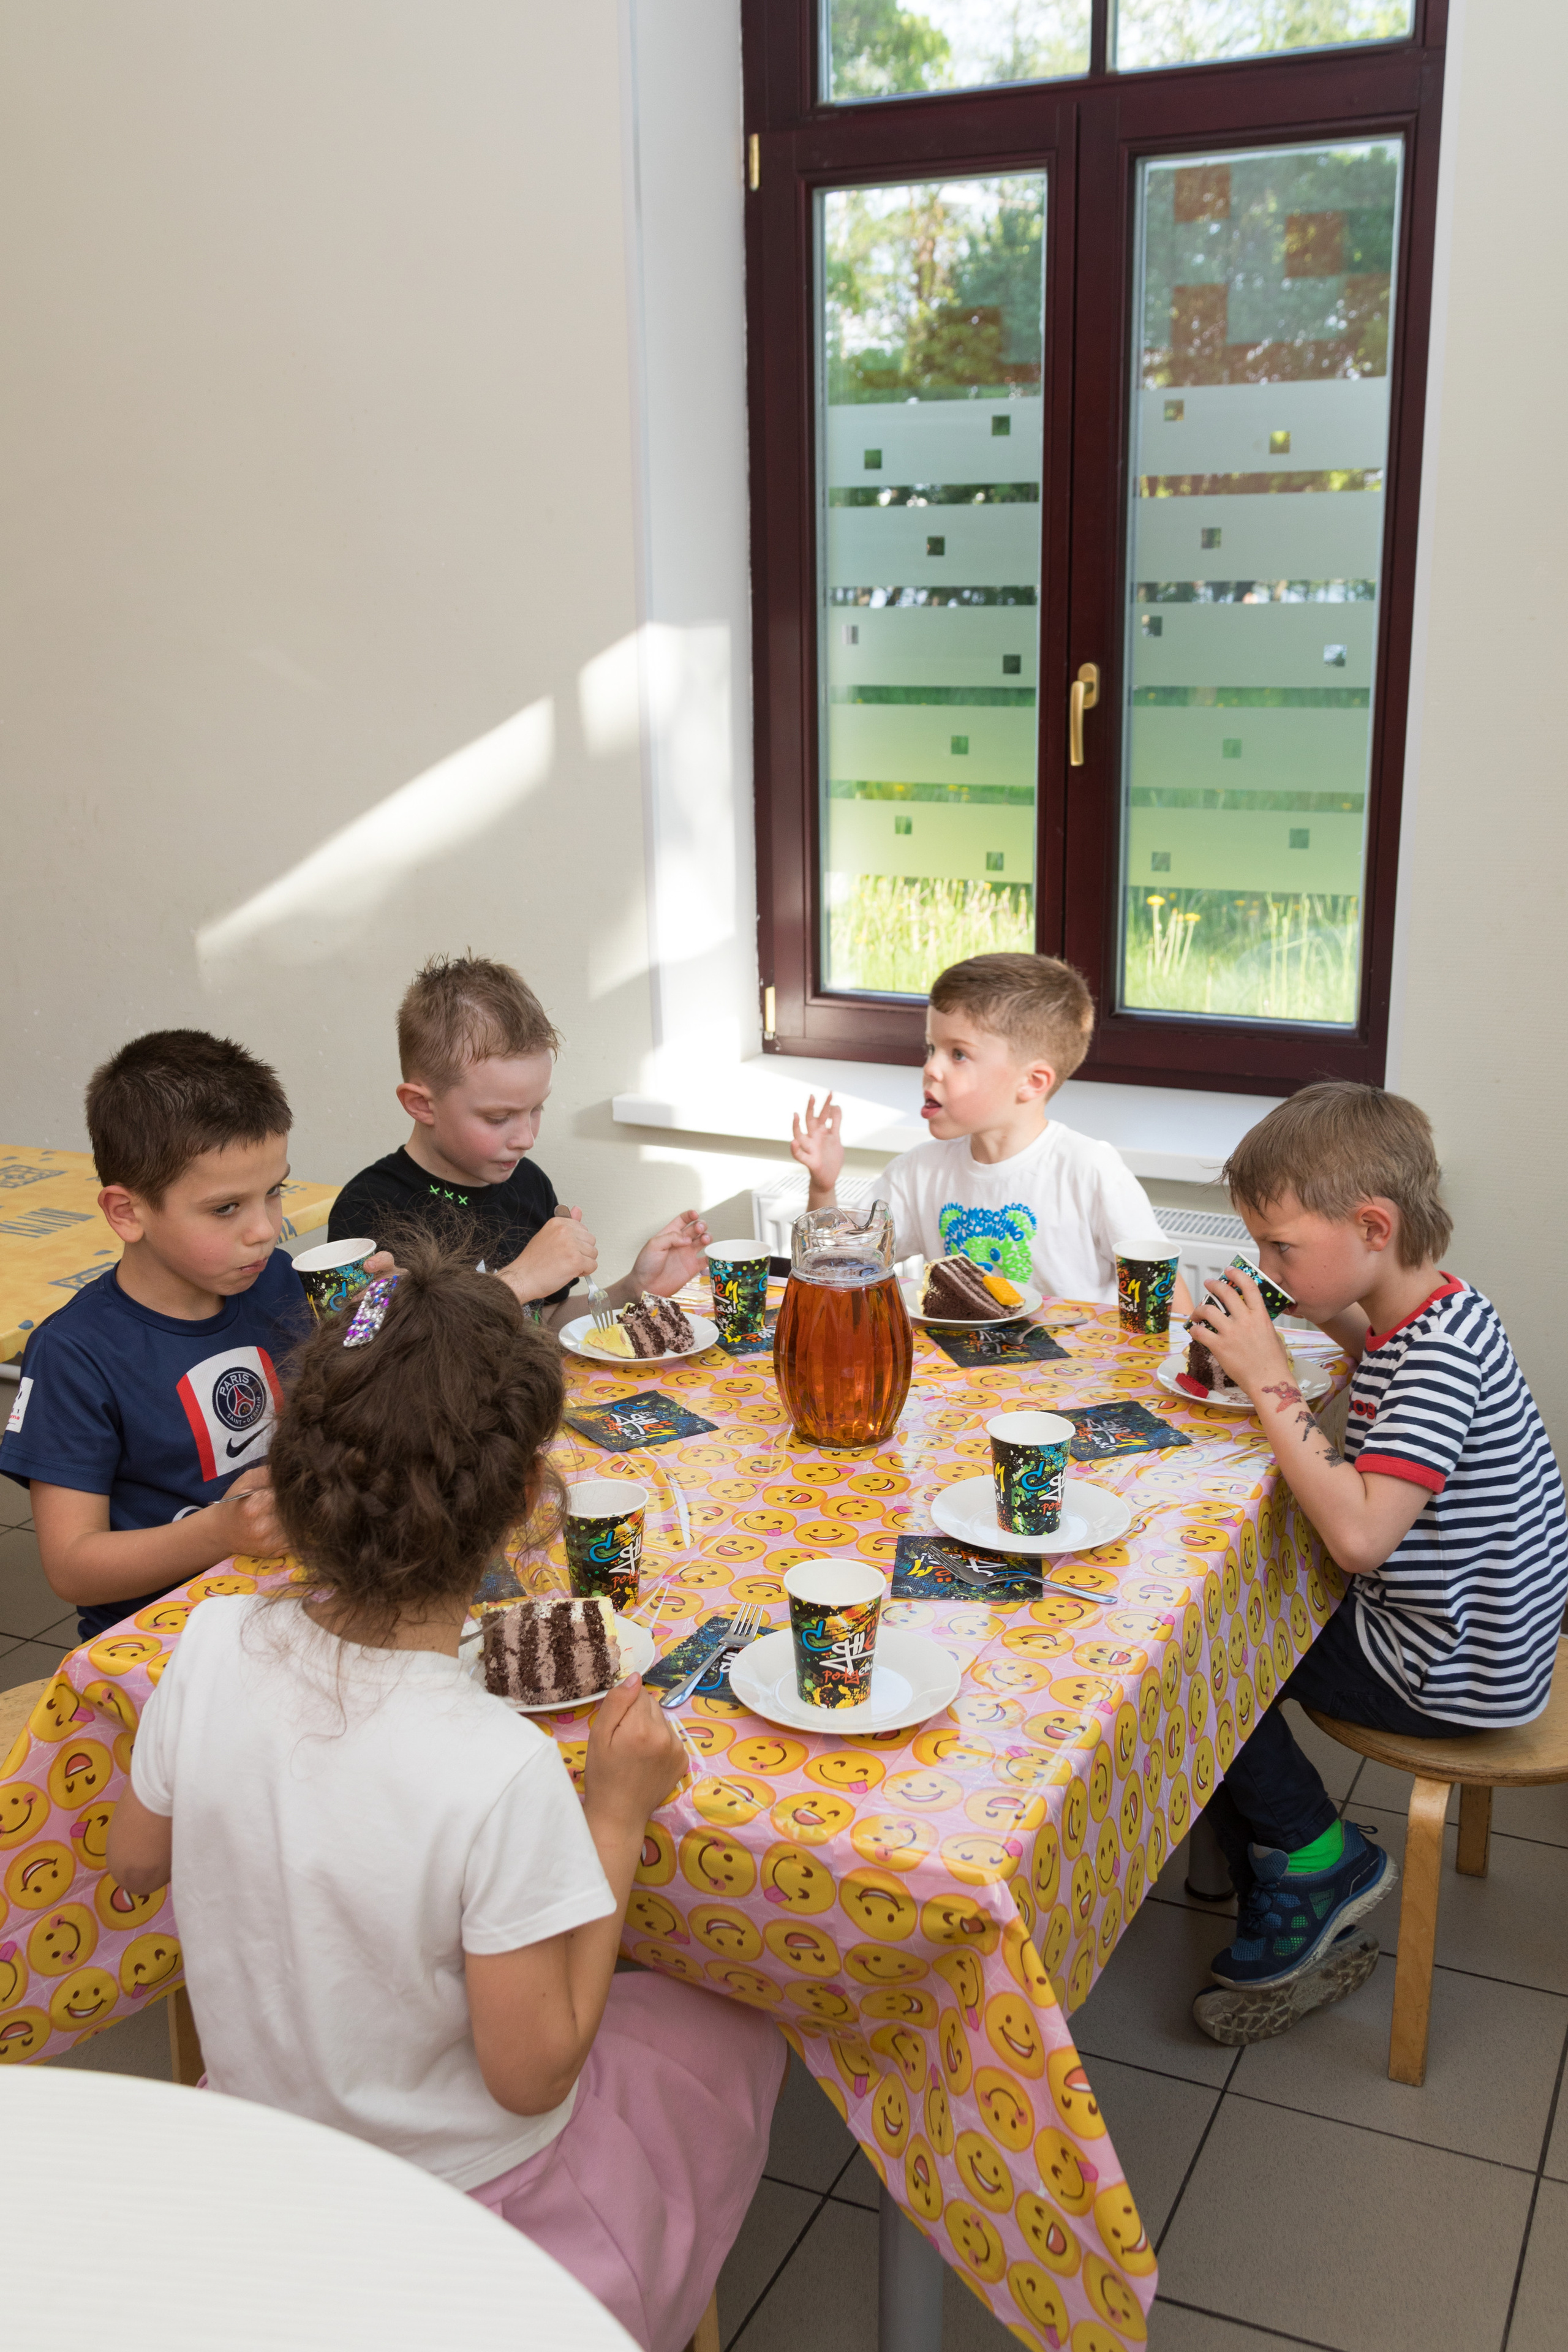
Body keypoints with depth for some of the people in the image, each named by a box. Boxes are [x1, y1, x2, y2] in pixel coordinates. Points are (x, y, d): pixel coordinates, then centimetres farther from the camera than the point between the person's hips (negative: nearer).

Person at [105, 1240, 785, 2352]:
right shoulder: (502, 1773, -37)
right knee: (738, 2027, 21)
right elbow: (531, 2074, -24)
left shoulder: (215, 1647, -21)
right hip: (469, 2210, -5)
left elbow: (138, 1861, -2)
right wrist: (619, 1813, -20)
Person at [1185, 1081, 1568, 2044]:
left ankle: (1320, 1858, 13)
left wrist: (1273, 1385, -30)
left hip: (1452, 1671, -10)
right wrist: (1337, 1317, 6)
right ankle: (1303, 1934, 17)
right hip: (1458, 1627, 10)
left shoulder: (1440, 1352, -29)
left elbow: (1361, 1533, -38)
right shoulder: (1434, 1312, 0)